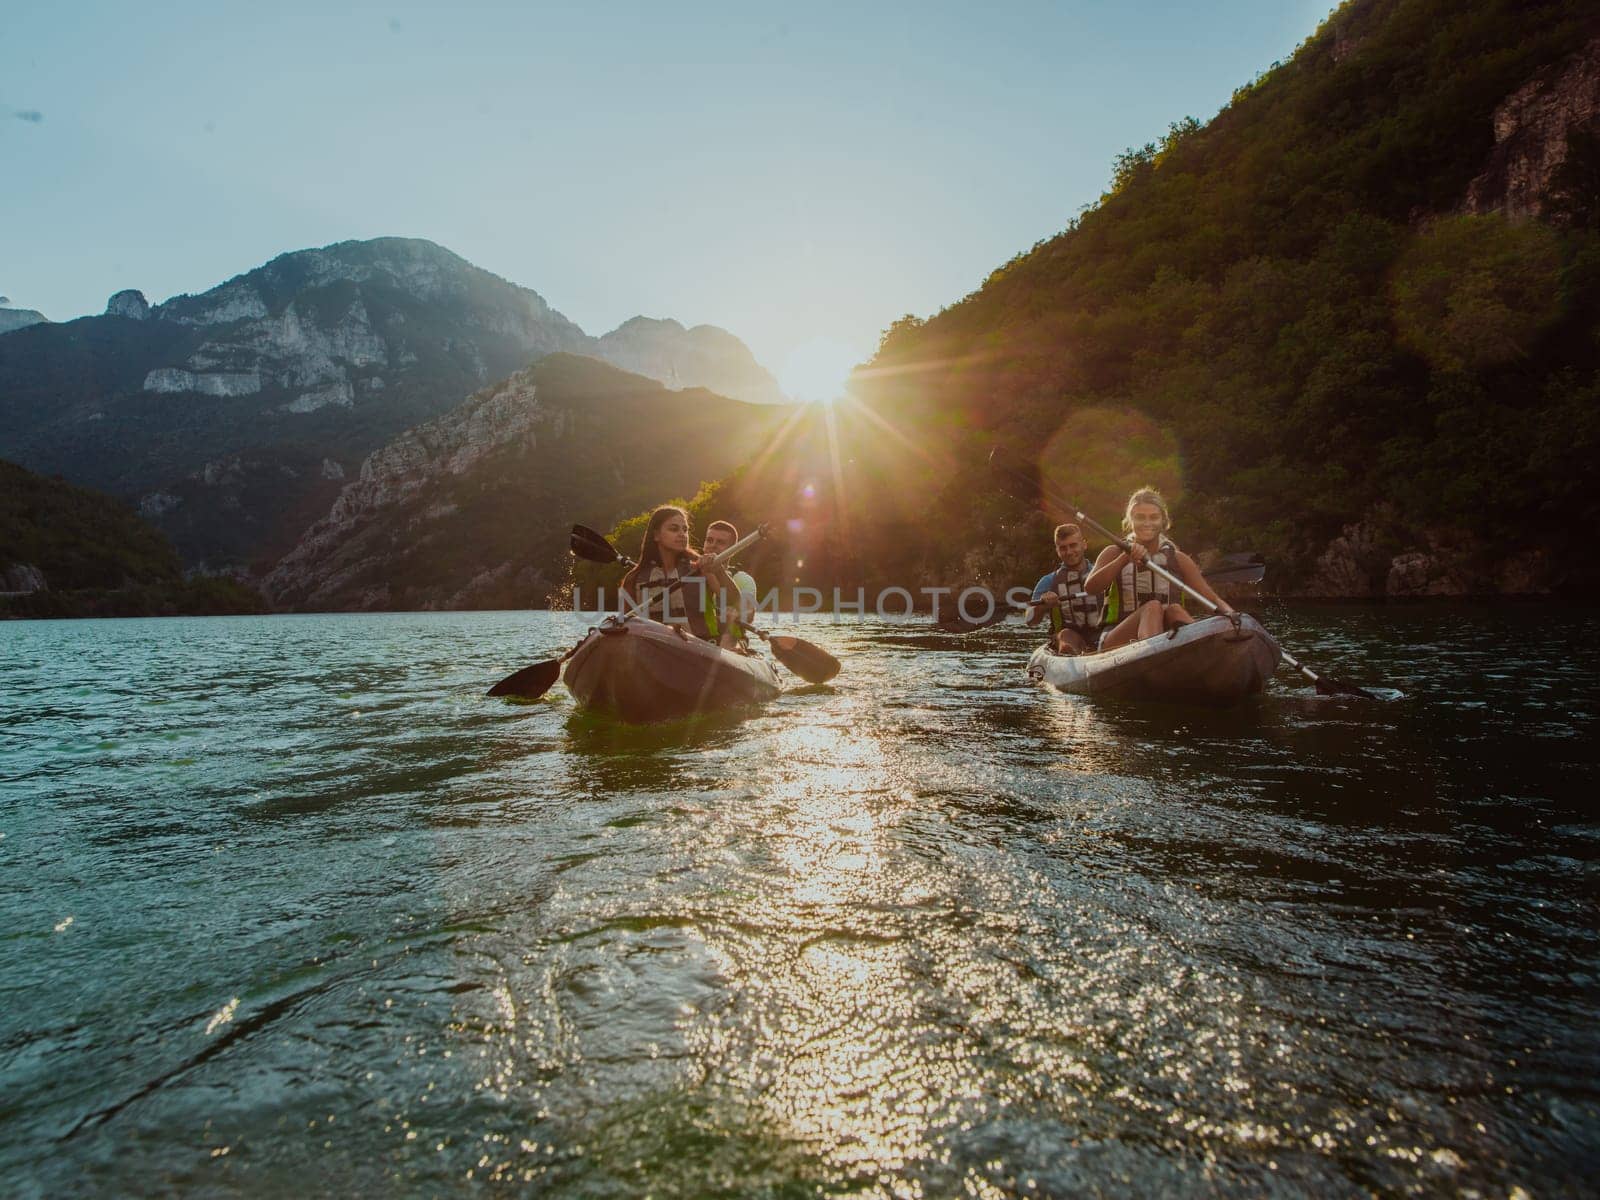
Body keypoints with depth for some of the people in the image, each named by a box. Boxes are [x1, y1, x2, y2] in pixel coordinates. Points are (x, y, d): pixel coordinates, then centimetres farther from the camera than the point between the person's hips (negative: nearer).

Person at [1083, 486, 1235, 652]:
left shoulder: (1178, 559, 13)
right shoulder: (1114, 554, 9)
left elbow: (1212, 598, 6)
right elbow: (1090, 587, -10)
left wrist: (1230, 615, -16)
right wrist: (1125, 559, -21)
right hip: (1117, 643, -2)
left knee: (1174, 610, -27)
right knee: (1153, 607, -29)